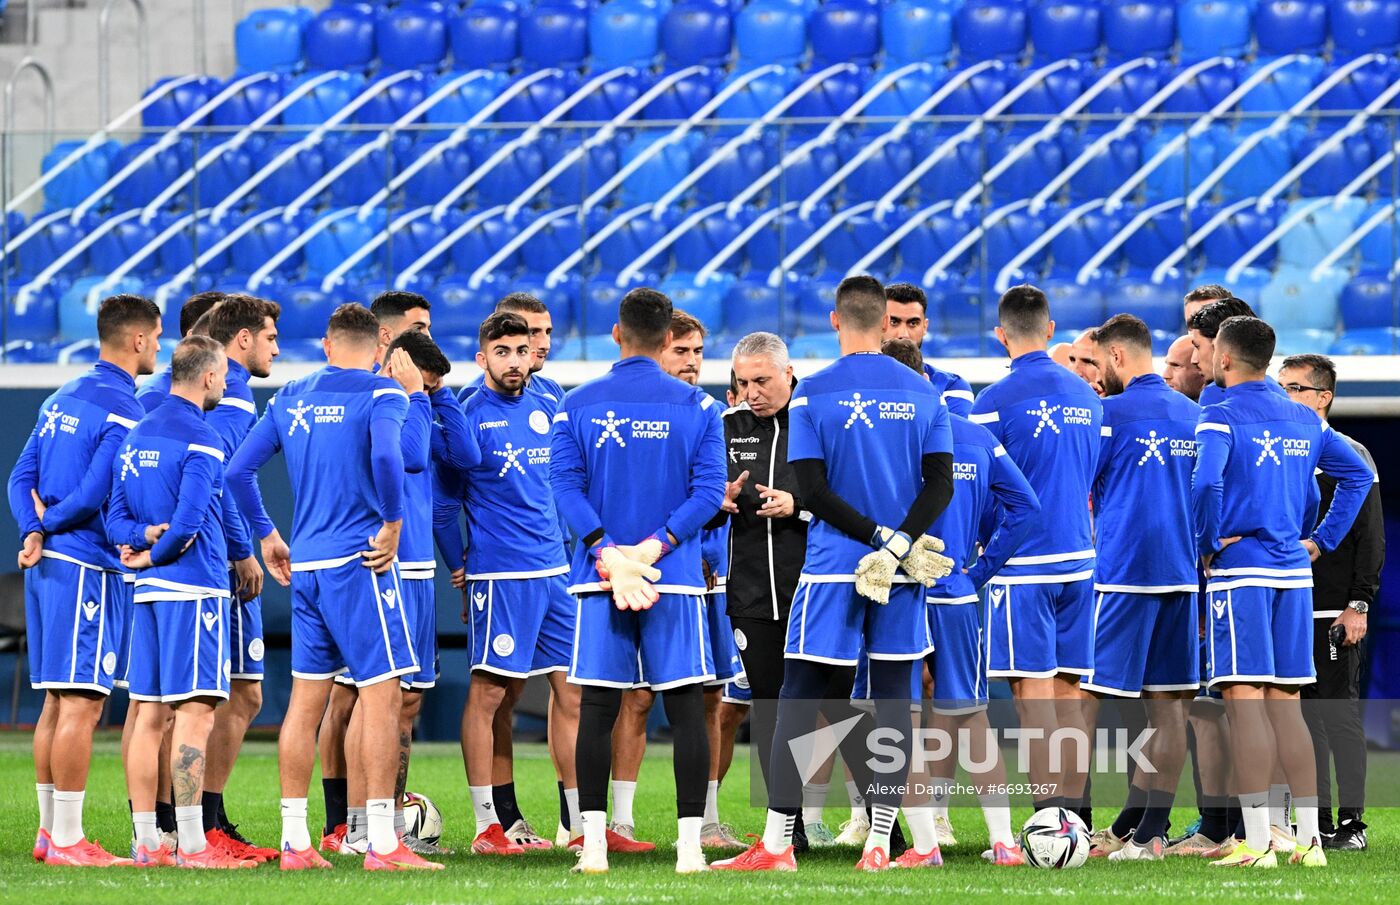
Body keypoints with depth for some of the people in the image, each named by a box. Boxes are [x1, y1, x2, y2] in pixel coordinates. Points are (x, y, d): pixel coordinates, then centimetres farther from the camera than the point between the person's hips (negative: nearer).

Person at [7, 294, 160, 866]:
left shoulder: (61, 400, 16)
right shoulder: (123, 413, -11)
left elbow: (21, 477, 10)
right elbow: (94, 495, -16)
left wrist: (33, 531, -4)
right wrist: (50, 523, 1)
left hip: (47, 564, 9)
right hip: (87, 567, -9)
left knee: (57, 701, 13)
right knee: (81, 704, -7)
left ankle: (49, 831, 17)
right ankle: (67, 840, -7)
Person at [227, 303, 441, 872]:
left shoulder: (291, 398, 13)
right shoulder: (382, 395, -4)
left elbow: (239, 471, 11)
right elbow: (385, 456, -24)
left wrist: (267, 535, 21)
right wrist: (392, 524, -12)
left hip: (304, 567, 6)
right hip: (358, 561, -6)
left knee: (305, 700, 10)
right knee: (382, 696, -4)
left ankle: (294, 841, 11)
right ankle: (381, 844, -8)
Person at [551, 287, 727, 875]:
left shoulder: (578, 404, 4)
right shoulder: (697, 406, 3)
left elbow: (565, 484, -5)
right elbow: (708, 489, -6)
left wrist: (607, 551, -11)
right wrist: (656, 546, -11)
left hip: (598, 579, 1)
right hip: (676, 578, -1)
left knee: (597, 709, 4)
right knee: (686, 708, 2)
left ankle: (593, 844, 0)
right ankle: (690, 844, -3)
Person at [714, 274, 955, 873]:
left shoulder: (812, 395, -4)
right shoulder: (922, 393, 5)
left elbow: (812, 491, -9)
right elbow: (941, 482, -2)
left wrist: (879, 537, -8)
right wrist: (898, 544, -10)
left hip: (832, 568, -2)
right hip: (905, 575, 3)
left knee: (799, 701, 2)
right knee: (892, 700, 6)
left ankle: (776, 843, -1)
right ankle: (878, 845, 3)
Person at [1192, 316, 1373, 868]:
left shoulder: (1220, 417, -8)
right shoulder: (1302, 420, 13)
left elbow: (1206, 482, -24)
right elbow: (1358, 475, 19)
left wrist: (1208, 544, -10)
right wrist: (1321, 541, 17)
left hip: (1239, 570, -6)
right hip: (1294, 573, 6)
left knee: (1244, 699, -7)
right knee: (1285, 704, 11)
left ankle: (1258, 843, -12)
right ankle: (1310, 838, 8)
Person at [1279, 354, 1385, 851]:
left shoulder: (1349, 456, -3)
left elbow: (1371, 537, -6)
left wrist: (1359, 604, -12)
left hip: (1333, 613, -6)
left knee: (1339, 712, -6)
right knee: (1305, 715, 7)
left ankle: (1352, 822, -3)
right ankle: (1318, 820, 11)